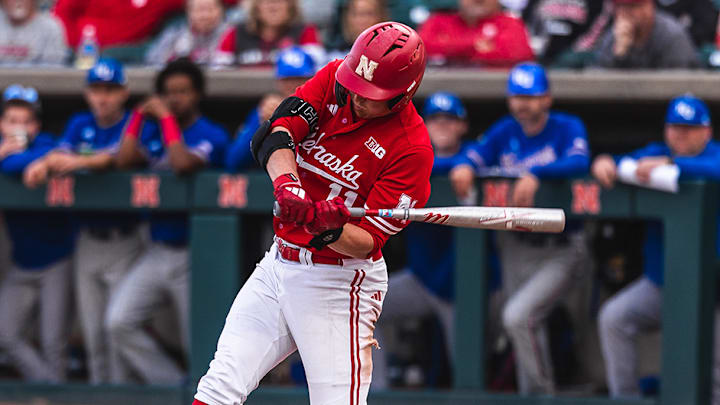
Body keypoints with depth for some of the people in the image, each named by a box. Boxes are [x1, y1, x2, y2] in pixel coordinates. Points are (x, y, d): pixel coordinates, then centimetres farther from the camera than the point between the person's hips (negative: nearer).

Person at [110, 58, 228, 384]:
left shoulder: (210, 135, -7)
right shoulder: (156, 134, 12)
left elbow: (184, 164, -24)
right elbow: (124, 161, 0)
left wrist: (167, 117, -17)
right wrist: (140, 115, 1)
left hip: (192, 255, -6)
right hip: (157, 252, 6)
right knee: (119, 323, -8)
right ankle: (171, 386, -1)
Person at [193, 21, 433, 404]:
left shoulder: (412, 148, -16)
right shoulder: (332, 81, -1)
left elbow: (367, 241, -17)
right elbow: (276, 133, -15)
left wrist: (329, 231, -38)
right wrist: (286, 183, -34)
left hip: (337, 284, -5)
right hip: (278, 264, 5)